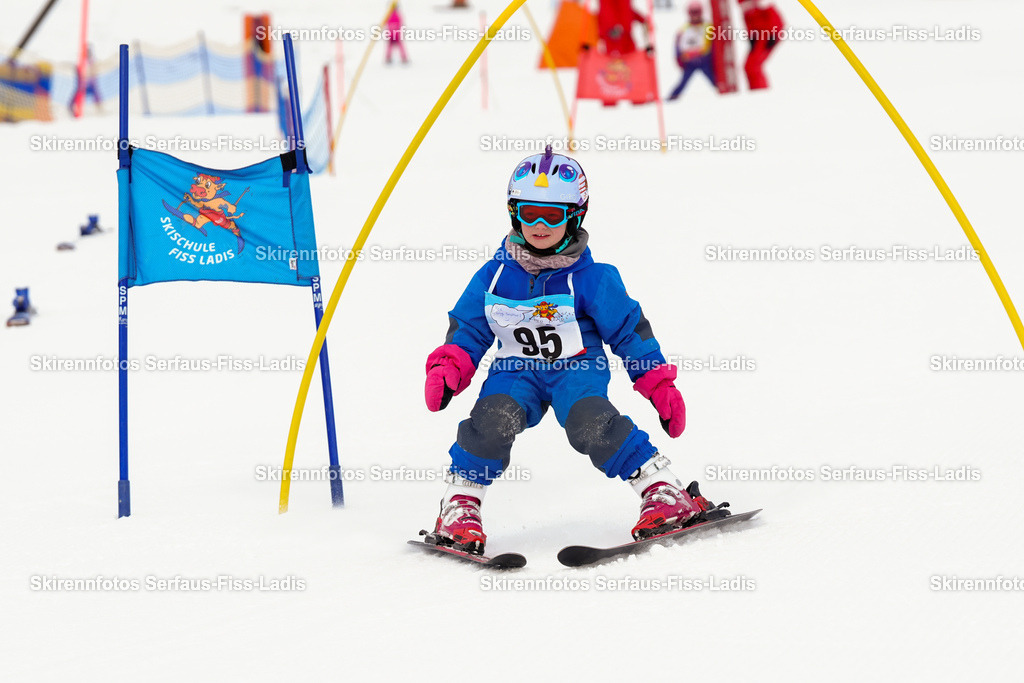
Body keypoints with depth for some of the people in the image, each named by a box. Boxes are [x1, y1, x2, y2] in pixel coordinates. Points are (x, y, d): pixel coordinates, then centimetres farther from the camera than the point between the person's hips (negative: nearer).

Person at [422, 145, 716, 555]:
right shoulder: (494, 277, 2)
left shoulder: (591, 279, -6)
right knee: (492, 421, -27)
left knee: (590, 423, -31)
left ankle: (662, 490, -24)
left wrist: (660, 386, -2)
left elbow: (629, 330, 0)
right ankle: (460, 504, -12)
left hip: (577, 368, -2)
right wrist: (446, 370, -8)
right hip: (517, 371, 3)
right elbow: (468, 330, 10)